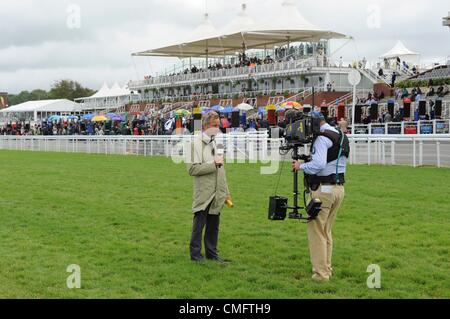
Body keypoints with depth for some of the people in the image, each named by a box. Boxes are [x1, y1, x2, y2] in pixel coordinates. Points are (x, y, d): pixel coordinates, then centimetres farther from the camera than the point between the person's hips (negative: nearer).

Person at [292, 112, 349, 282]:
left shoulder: (322, 138, -13)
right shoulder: (342, 136, 16)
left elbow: (318, 164, -24)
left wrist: (301, 166, -9)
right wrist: (308, 161, 10)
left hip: (324, 188, -9)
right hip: (339, 187, 9)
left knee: (316, 231, -3)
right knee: (326, 231, 17)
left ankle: (321, 273, -3)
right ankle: (327, 269, 20)